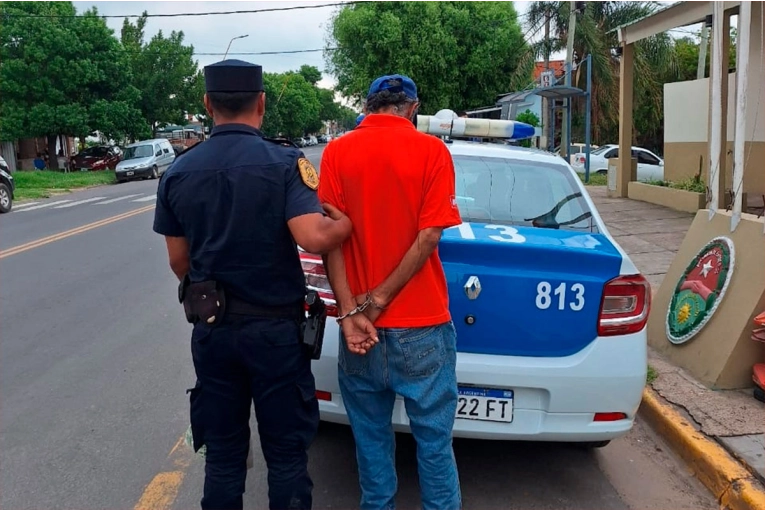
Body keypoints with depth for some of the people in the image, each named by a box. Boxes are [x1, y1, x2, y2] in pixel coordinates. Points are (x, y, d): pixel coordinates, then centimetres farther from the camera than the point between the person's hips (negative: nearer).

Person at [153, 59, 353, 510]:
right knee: (286, 454, 10)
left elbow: (179, 261, 6)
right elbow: (313, 238, -26)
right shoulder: (285, 162, -12)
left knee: (222, 455, 16)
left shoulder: (179, 171, 0)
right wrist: (349, 222, -6)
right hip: (276, 327, -3)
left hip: (211, 328, 4)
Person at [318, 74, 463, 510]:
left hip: (360, 321, 3)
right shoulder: (431, 150, -5)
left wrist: (351, 311, -10)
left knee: (371, 433, 16)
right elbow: (429, 236, -13)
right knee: (434, 436, 11)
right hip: (421, 322, -2)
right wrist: (378, 300, -10)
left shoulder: (337, 153, 1)